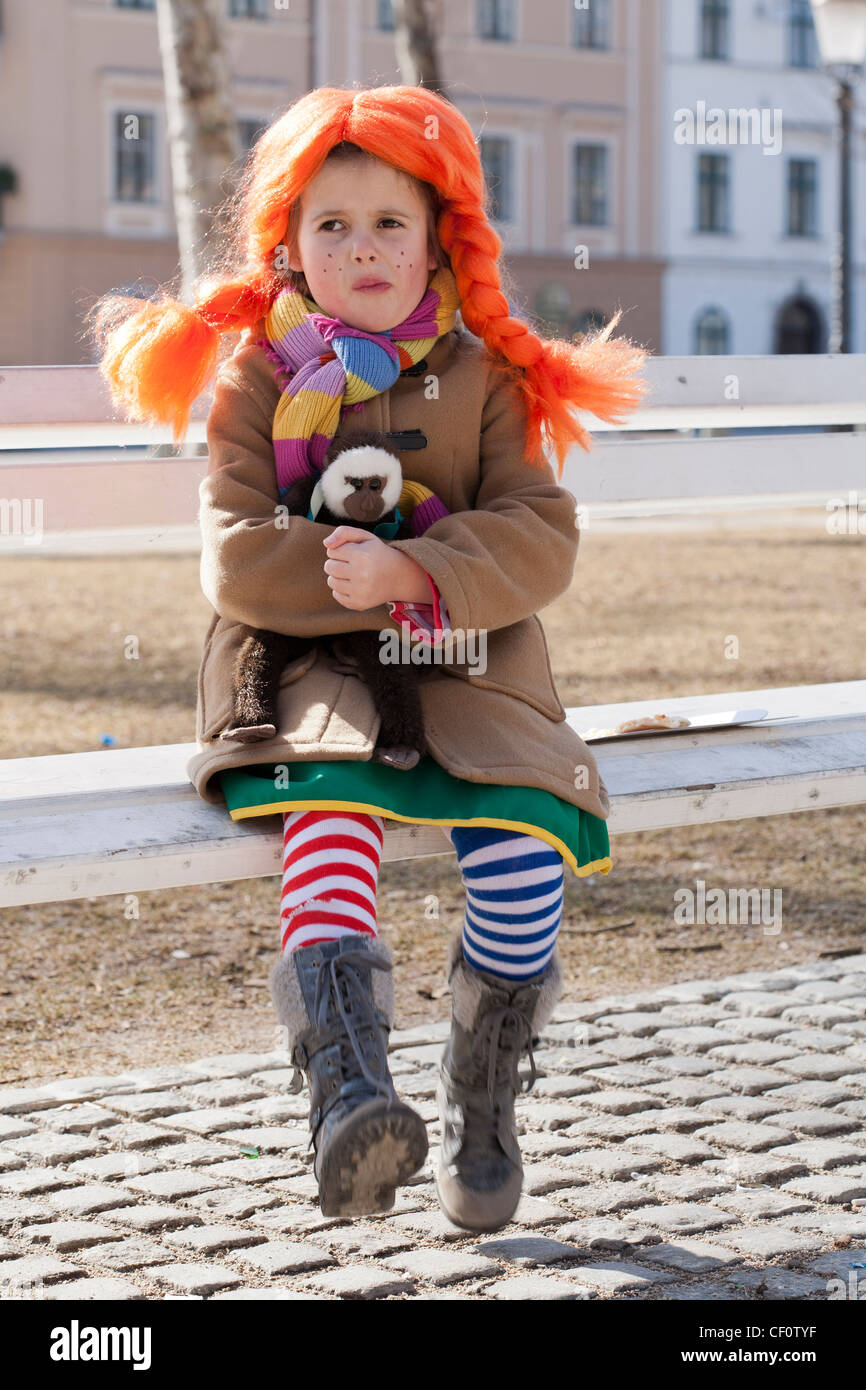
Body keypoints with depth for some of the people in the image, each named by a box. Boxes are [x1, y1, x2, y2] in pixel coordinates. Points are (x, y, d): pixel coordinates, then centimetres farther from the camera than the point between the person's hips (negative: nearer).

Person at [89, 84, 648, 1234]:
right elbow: (235, 557, -6)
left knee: (528, 837, -26)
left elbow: (542, 536, -4)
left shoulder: (485, 375, 9)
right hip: (307, 664, -1)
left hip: (467, 662, 2)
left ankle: (480, 1109, -6)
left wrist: (414, 572, -20)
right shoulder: (257, 376, 6)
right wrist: (358, 582, -20)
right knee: (336, 806, -35)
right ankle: (350, 1095, -47)